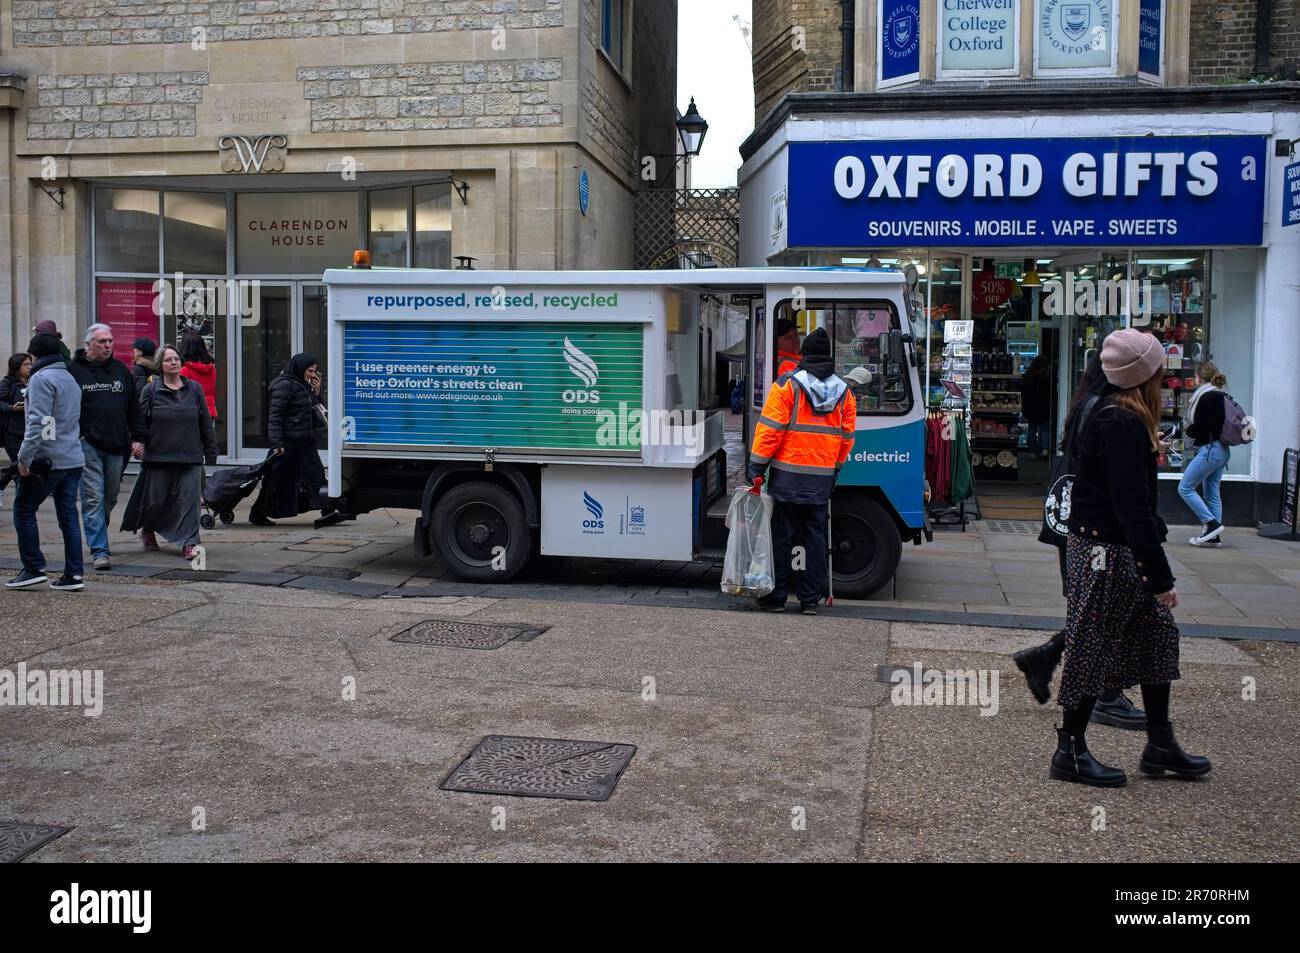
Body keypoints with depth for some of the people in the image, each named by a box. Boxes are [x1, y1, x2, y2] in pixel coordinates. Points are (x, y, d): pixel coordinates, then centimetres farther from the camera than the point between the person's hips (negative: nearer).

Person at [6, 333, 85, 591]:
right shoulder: (70, 378, 17)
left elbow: (38, 422, -18)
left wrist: (25, 457, -16)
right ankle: (73, 575, 5)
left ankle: (34, 568, 4)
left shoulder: (42, 378, -10)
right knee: (68, 515, 6)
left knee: (24, 510, 5)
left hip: (47, 460, -8)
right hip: (73, 459, 8)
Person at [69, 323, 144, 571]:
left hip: (117, 447, 4)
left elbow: (133, 408, 16)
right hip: (87, 445, -4)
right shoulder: (74, 370, 1)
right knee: (93, 499, -7)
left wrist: (136, 437, 9)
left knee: (110, 498, 11)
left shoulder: (121, 370, 13)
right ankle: (100, 551, -7)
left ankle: (97, 539, 28)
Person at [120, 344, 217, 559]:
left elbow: (205, 425, 10)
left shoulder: (194, 390, 8)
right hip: (159, 456, -1)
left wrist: (210, 453, 8)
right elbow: (141, 422, 2)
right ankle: (147, 530, 36)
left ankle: (189, 542, -2)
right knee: (157, 499, 9)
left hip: (190, 456, 1)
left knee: (189, 499, -5)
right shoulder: (150, 391, 2)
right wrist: (140, 444, -5)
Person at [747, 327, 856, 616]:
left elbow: (769, 429, -11)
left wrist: (757, 466, -6)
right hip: (822, 477, 4)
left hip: (787, 475, -4)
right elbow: (846, 438, 12)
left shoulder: (787, 385, -7)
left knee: (781, 535, 4)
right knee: (815, 535, 9)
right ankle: (811, 599, 11)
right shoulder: (844, 393, 8)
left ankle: (776, 597, 8)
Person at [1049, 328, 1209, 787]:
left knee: (1158, 633, 16)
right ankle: (1070, 752, 13)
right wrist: (1160, 576, -24)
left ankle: (1160, 744, 26)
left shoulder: (1114, 416, 10)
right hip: (1107, 553, -10)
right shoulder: (1122, 426, -22)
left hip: (1119, 550, 10)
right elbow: (1131, 507, -25)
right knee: (1092, 645, 0)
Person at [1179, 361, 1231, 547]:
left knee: (1185, 487, -5)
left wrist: (1187, 429, 1)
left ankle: (1212, 523, -7)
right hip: (1222, 449, 10)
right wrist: (1191, 429, 9)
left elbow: (1199, 428, -19)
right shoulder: (1220, 396, 13)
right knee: (1212, 493, 11)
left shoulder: (1206, 397, -14)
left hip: (1209, 449, -10)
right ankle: (1213, 535, 13)